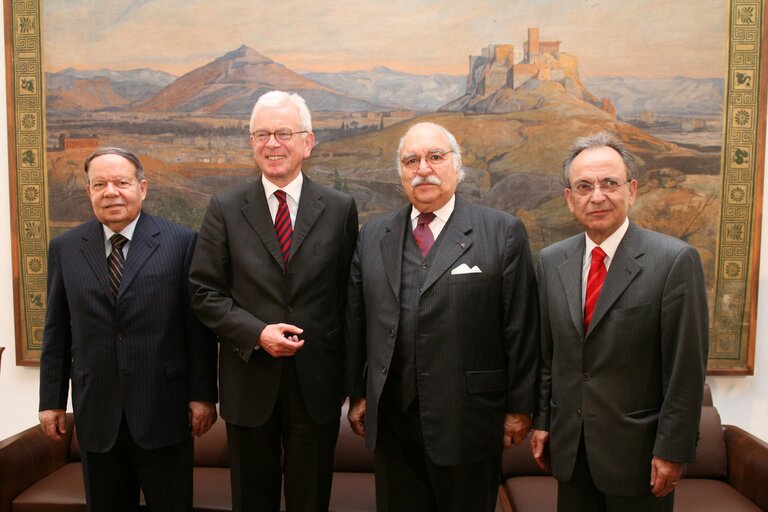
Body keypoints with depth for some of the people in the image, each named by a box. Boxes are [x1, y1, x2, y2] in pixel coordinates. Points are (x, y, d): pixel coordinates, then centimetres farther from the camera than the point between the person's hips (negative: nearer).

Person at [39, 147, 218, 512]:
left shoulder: (181, 242, -5)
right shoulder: (64, 248, 5)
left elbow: (199, 324, -5)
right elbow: (57, 331, 8)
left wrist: (203, 394, -6)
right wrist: (52, 399, 8)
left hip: (163, 410, -2)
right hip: (95, 413, 3)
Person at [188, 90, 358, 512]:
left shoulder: (340, 209, -1)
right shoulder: (225, 208, -1)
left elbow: (349, 294, 2)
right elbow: (204, 292, -2)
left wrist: (346, 374, 2)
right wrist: (256, 334, -15)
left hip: (317, 382, 0)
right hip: (249, 380, 1)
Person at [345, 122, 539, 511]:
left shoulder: (502, 232, -5)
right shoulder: (372, 236, 6)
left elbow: (521, 327, -5)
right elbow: (356, 322, 8)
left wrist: (520, 406, -3)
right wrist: (358, 394, 9)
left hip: (468, 422, -2)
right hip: (391, 420, 3)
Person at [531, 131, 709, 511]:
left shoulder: (675, 260, -13)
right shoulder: (551, 261, 1)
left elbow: (686, 368, -12)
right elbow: (546, 352, 6)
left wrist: (672, 450, -11)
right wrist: (541, 422, 7)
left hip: (636, 449, -4)